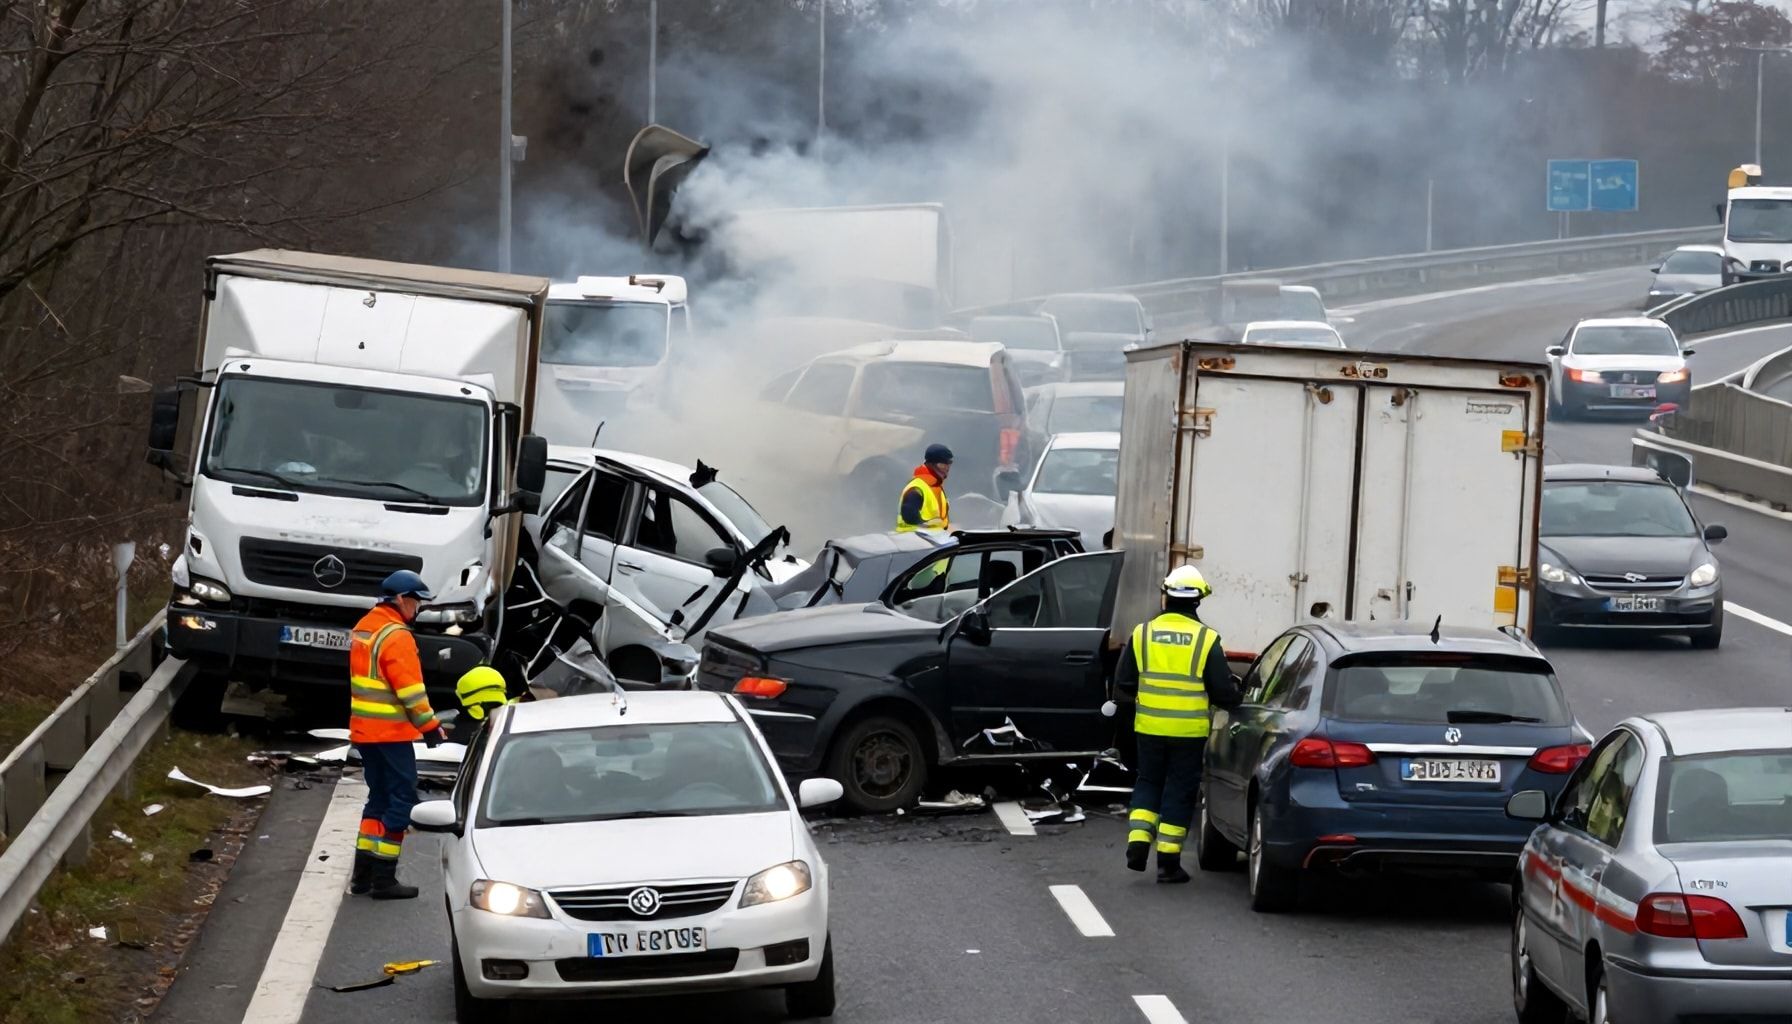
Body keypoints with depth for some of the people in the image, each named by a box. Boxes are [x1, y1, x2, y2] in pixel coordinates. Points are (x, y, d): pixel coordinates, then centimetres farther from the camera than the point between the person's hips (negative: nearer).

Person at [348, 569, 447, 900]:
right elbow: (411, 690, -19)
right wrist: (430, 726, -10)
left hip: (364, 730, 9)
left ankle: (363, 874, 17)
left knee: (379, 797, 17)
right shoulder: (396, 636, -17)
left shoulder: (363, 628, 13)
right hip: (391, 733, -9)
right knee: (401, 800, -3)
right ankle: (383, 878, -4)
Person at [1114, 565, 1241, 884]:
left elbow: (1123, 683, 4)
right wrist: (1235, 692, 16)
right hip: (1189, 731, -2)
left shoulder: (1143, 633, -1)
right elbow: (1223, 691, -7)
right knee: (1179, 791, 7)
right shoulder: (1207, 639, -8)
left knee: (1148, 782, 18)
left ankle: (1138, 842, 3)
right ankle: (1168, 861, 8)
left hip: (1149, 726, 2)